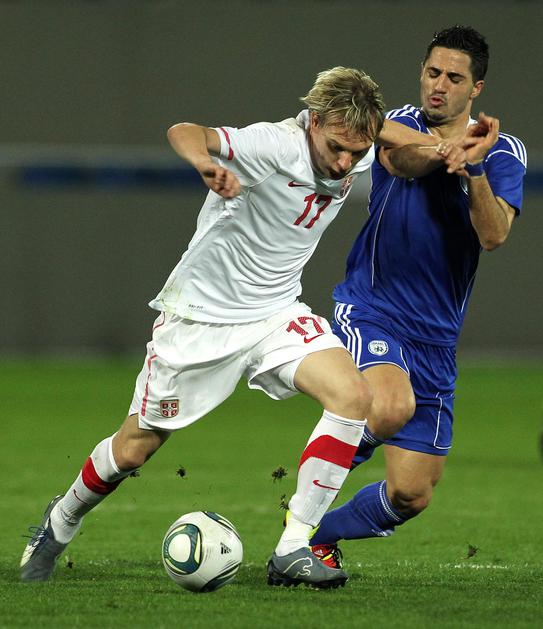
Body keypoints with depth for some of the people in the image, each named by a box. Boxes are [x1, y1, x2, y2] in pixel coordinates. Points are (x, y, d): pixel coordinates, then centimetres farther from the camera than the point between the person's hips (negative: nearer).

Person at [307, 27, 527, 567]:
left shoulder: (504, 154, 3)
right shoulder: (400, 124, 1)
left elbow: (494, 236, -14)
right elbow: (406, 161, -24)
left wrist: (474, 166, -29)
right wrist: (456, 142, -43)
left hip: (435, 338, 3)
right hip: (369, 312, -3)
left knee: (411, 494, 1)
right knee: (392, 407, -35)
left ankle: (319, 534, 30)